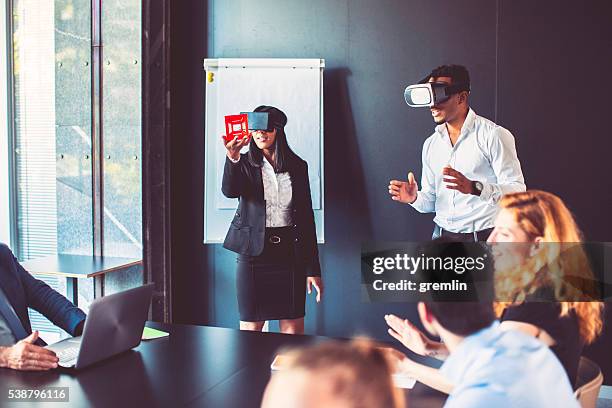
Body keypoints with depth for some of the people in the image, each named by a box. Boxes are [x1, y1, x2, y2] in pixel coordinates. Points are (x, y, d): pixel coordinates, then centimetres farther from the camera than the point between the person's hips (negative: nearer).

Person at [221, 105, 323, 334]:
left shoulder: (298, 167, 7)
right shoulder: (244, 164, 3)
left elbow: (307, 217, 8)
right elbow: (229, 191, -19)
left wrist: (313, 269, 4)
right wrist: (232, 158, -38)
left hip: (290, 252, 2)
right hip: (254, 253, -1)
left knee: (293, 331, 3)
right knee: (250, 329, 3)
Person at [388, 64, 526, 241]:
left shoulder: (494, 135, -5)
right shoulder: (431, 144, 13)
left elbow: (518, 191, -13)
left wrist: (474, 188, -27)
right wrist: (415, 198, -5)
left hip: (484, 238, -5)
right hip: (442, 236, 5)